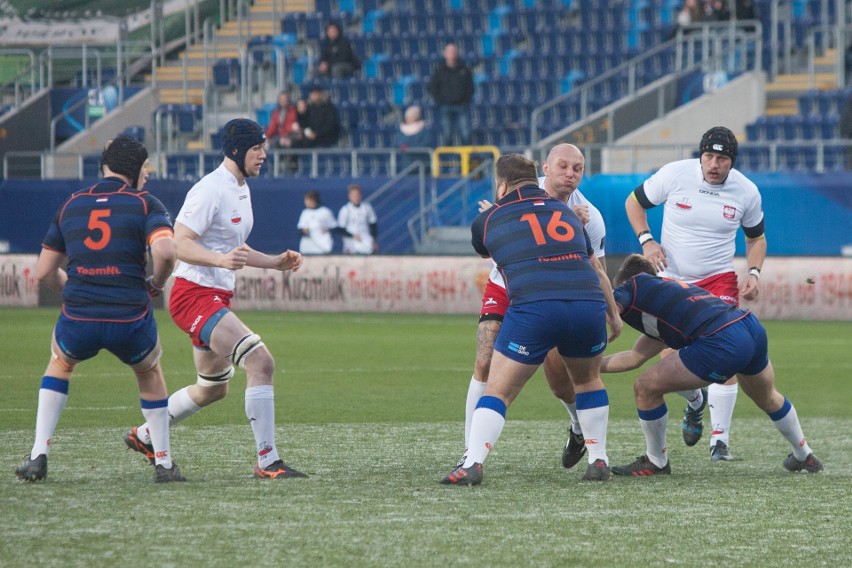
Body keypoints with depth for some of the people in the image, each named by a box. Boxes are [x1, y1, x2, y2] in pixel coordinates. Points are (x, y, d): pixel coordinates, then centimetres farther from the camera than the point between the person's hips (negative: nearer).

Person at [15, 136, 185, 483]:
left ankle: (38, 456, 22)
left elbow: (44, 271, 17)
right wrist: (156, 285, 4)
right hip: (130, 321, -2)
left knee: (60, 363, 34)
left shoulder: (72, 204, 15)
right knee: (150, 374, 30)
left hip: (77, 322, 2)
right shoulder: (145, 204, 3)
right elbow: (165, 252, -16)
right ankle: (163, 463, 28)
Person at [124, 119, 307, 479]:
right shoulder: (210, 190, -16)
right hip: (194, 296, -11)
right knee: (261, 363, -22)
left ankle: (143, 436, 37)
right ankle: (267, 461, -20)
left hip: (218, 297, 11)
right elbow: (179, 243, -23)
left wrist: (274, 262, 16)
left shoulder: (242, 189, 15)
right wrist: (221, 260, -37)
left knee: (214, 388, 21)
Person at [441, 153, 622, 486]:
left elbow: (484, 249, 42)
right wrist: (614, 316, 45)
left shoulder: (488, 220, 17)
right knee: (588, 380, 29)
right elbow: (597, 271, 33)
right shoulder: (565, 212, 26)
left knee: (498, 391, 7)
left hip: (533, 308, -3)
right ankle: (598, 461, 25)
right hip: (589, 304, 3)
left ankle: (472, 464, -8)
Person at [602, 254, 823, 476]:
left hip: (722, 341, -9)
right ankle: (804, 456, 55)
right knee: (768, 398, 36)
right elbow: (635, 358, 34)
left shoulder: (634, 285, 13)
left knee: (646, 387, 6)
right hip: (753, 328, 9)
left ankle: (655, 462, 21)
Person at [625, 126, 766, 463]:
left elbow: (756, 237, 11)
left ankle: (720, 440, -7)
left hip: (720, 280, 0)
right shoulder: (674, 175, -12)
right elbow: (634, 202, 3)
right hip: (672, 280, 0)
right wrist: (646, 241, -11)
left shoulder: (746, 192, -6)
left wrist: (754, 273, -6)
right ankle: (695, 402, 35)